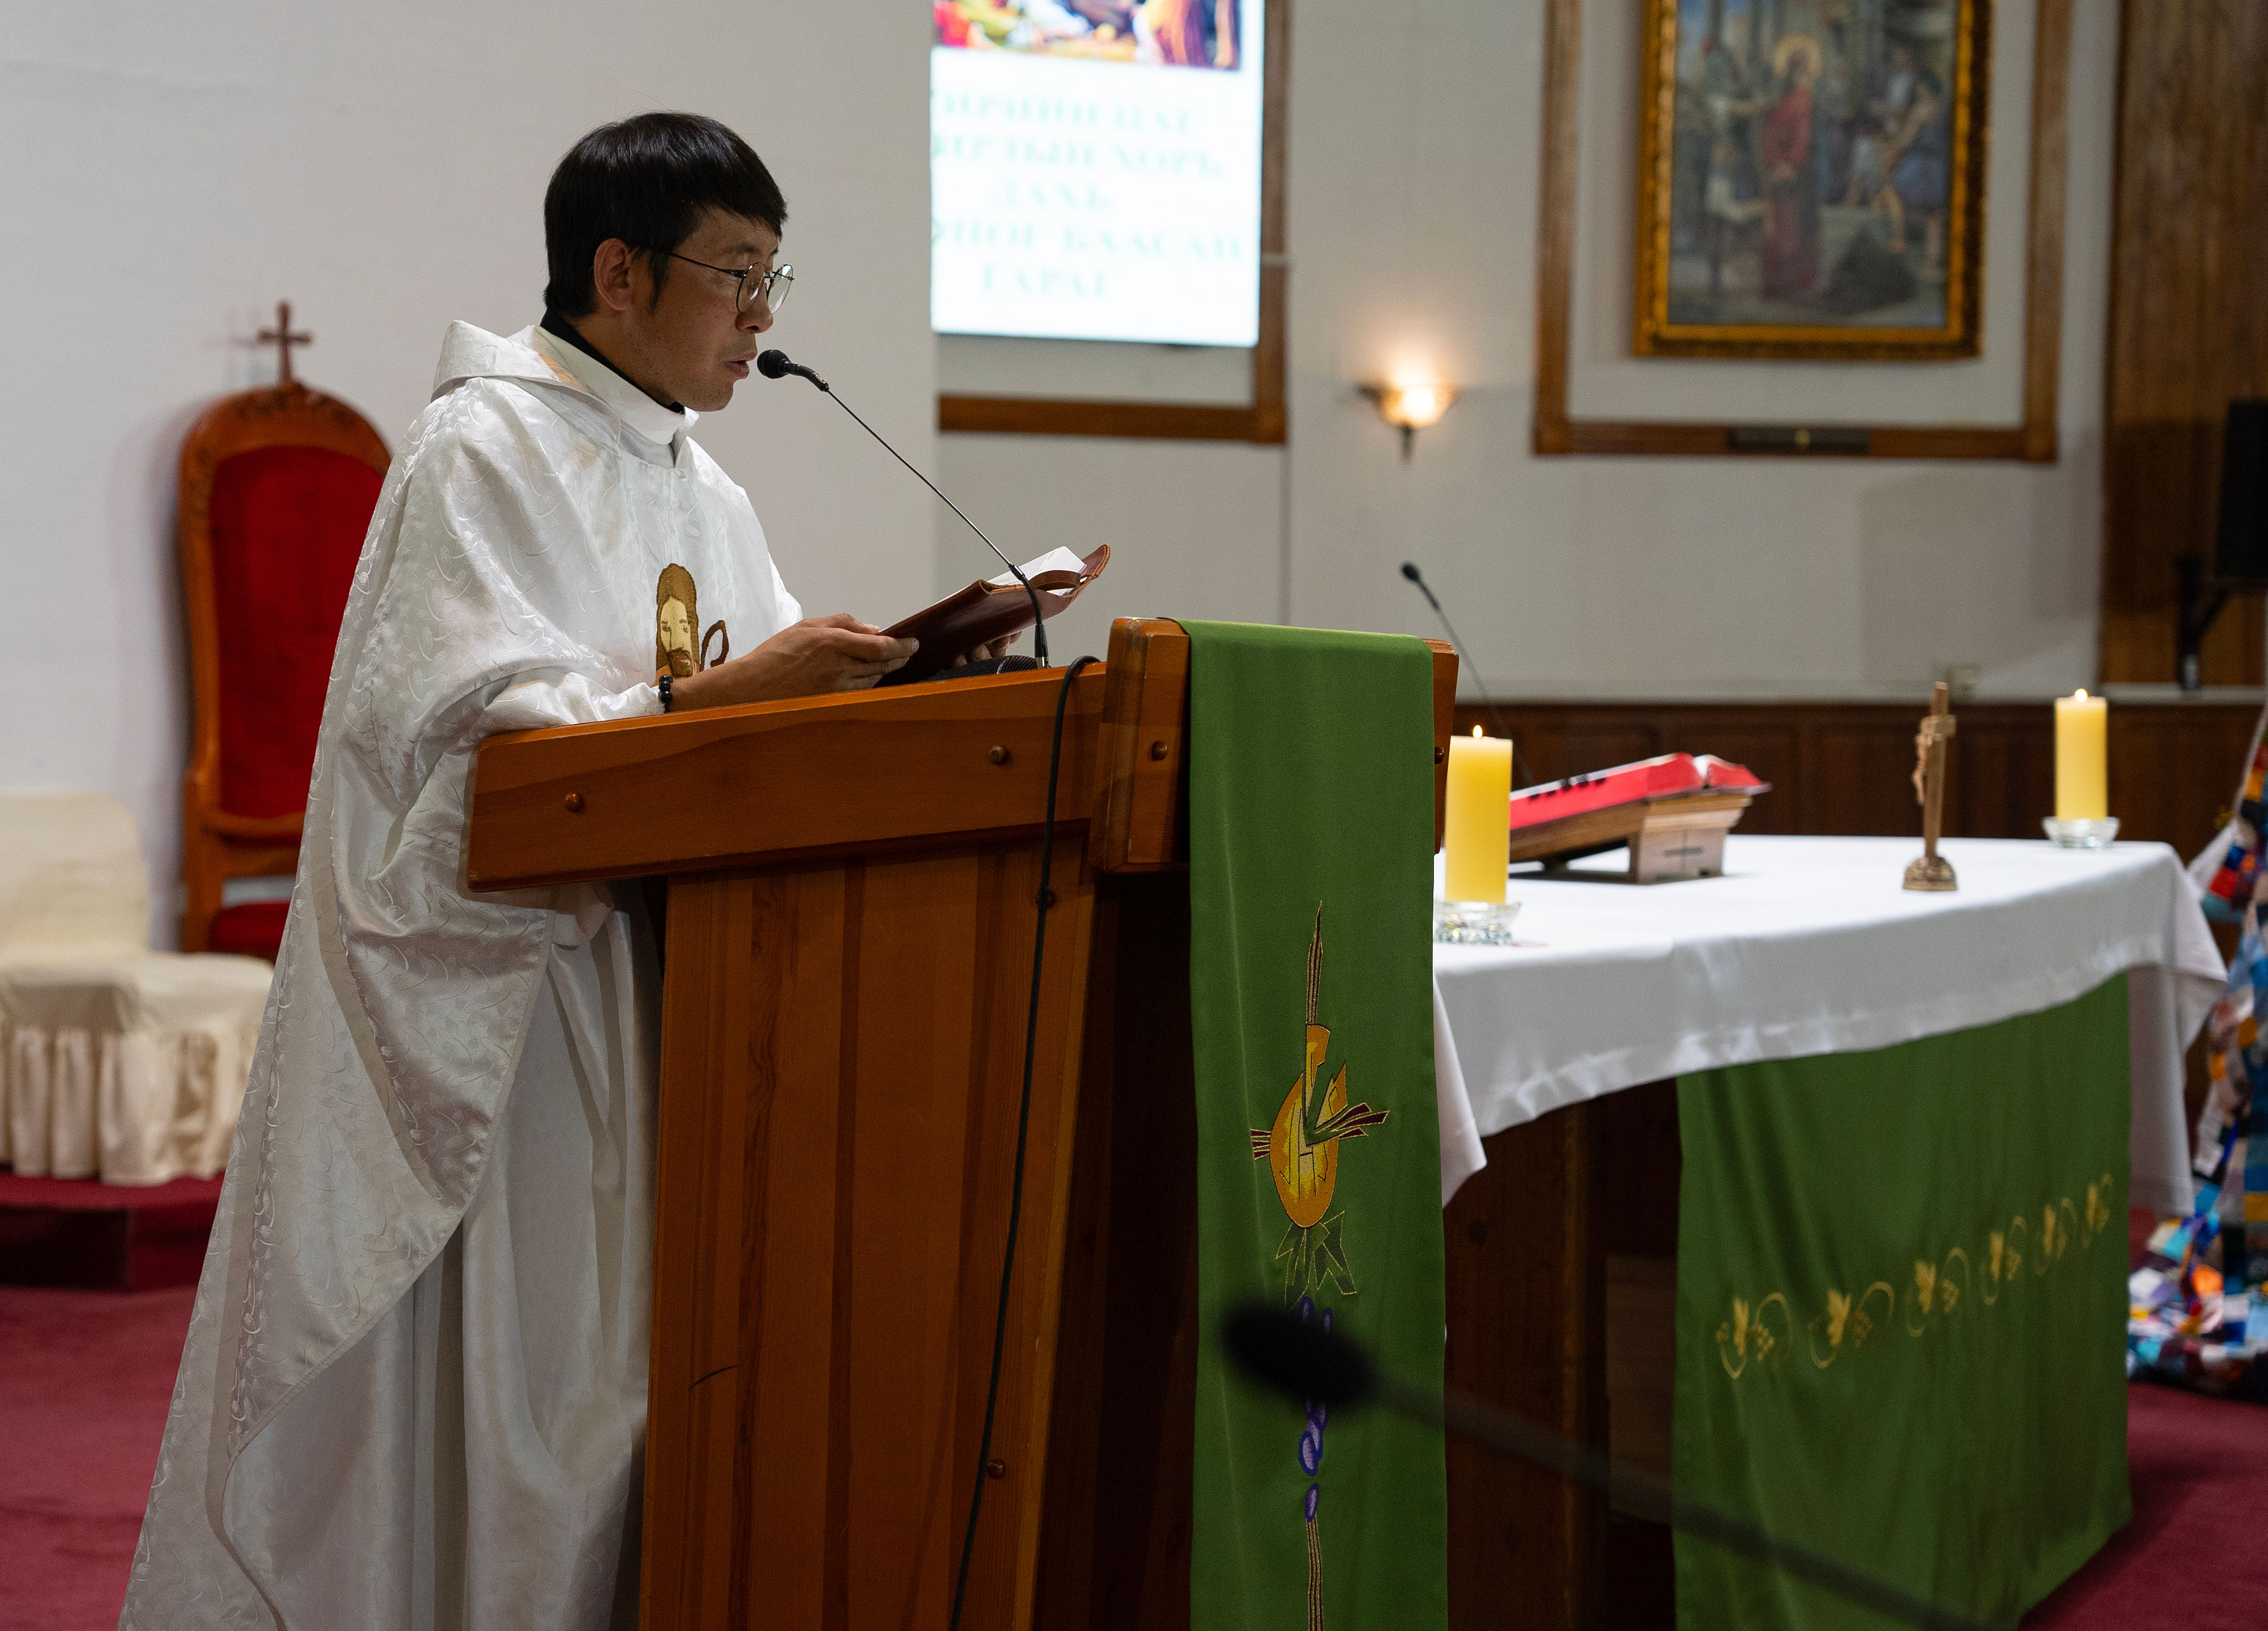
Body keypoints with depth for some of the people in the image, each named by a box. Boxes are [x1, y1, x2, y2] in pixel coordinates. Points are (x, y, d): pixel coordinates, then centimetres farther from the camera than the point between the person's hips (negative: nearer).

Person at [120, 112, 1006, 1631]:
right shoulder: (483, 454, -7)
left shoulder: (705, 489, 18)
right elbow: (477, 723, -19)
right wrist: (724, 691, -28)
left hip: (654, 993, 8)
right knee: (486, 1367, -6)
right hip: (494, 1003, -8)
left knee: (625, 1361, 6)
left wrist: (850, 676, -4)